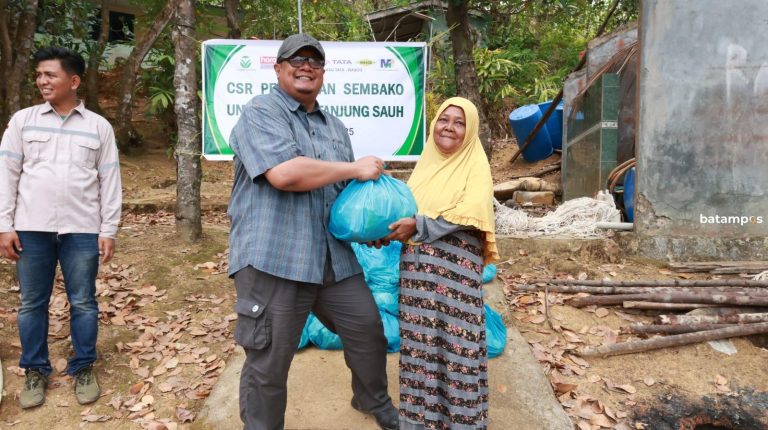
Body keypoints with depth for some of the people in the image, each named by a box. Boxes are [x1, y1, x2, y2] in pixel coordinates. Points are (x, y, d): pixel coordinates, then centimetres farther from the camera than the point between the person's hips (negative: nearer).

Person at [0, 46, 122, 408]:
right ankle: (35, 371, 25)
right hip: (32, 229, 1)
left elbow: (109, 181, 3)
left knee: (83, 303, 6)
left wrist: (109, 230, 0)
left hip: (82, 230, -1)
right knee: (32, 303, 9)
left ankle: (83, 368, 22)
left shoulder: (99, 126, 3)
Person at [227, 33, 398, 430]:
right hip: (273, 258, -7)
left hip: (332, 257, 7)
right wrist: (354, 168, -13)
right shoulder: (261, 112, -6)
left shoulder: (335, 126, 18)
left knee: (368, 330, 18)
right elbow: (283, 173, -23)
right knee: (268, 363, 3)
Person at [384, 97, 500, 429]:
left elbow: (470, 212, -16)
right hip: (417, 265, 5)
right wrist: (389, 228, -7)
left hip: (455, 265, -5)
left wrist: (418, 225, -18)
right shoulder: (427, 161, 13)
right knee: (419, 337, 11)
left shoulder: (475, 164, -2)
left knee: (456, 338, -1)